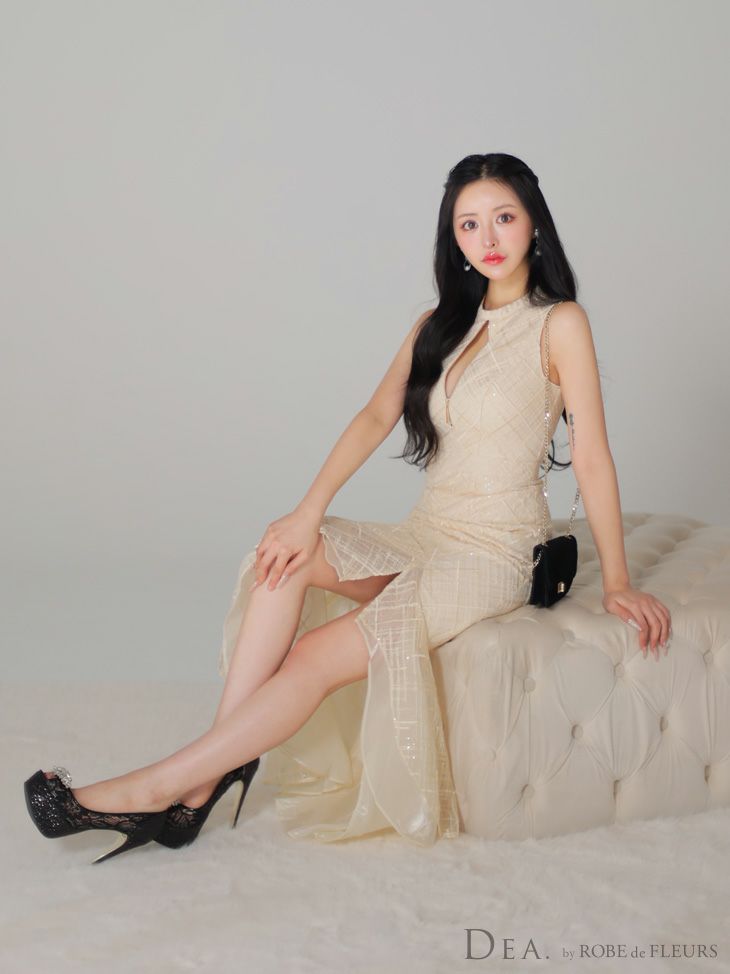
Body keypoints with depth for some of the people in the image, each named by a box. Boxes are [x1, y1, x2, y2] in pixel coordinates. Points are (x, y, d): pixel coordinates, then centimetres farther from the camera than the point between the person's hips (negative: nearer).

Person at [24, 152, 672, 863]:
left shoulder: (558, 323, -7)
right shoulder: (442, 322, 13)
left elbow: (592, 458, -8)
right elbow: (376, 416, 2)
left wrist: (617, 583, -7)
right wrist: (310, 512, -12)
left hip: (491, 556, -6)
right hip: (422, 537, 6)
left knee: (318, 657, -21)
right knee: (286, 553, -21)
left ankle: (157, 786, -15)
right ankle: (214, 770, -24)